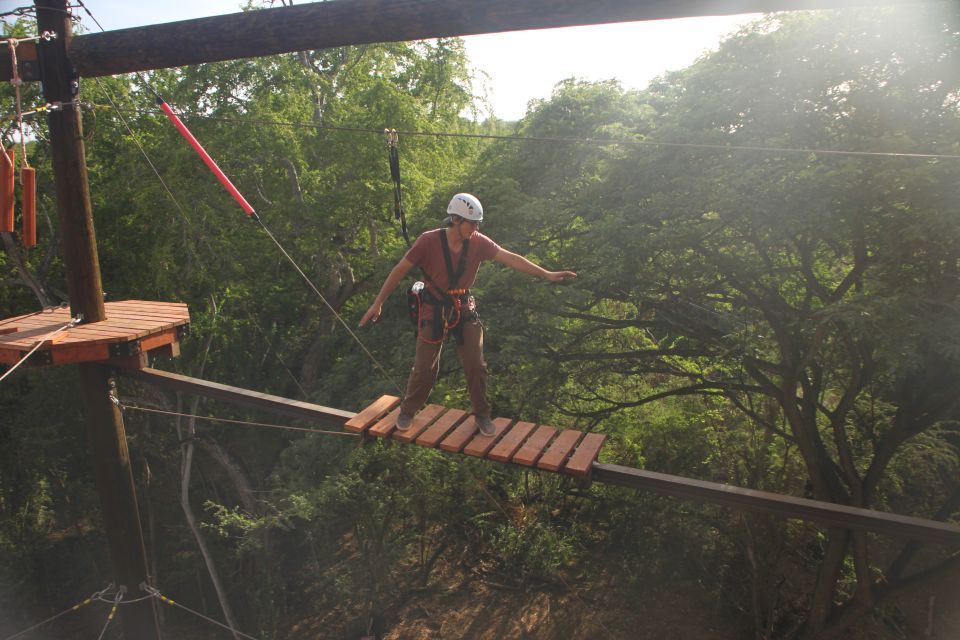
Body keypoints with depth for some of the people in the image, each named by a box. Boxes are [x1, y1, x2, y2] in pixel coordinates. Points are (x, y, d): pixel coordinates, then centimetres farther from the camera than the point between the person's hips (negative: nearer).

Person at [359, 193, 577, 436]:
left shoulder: (478, 243, -10)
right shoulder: (429, 242, -19)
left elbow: (511, 259, -7)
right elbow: (399, 271, -14)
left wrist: (548, 274, -10)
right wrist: (377, 304, -13)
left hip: (464, 309, 3)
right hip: (434, 311, -3)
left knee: (476, 365, 6)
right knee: (424, 368, 4)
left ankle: (482, 415, 26)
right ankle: (407, 412, 29)